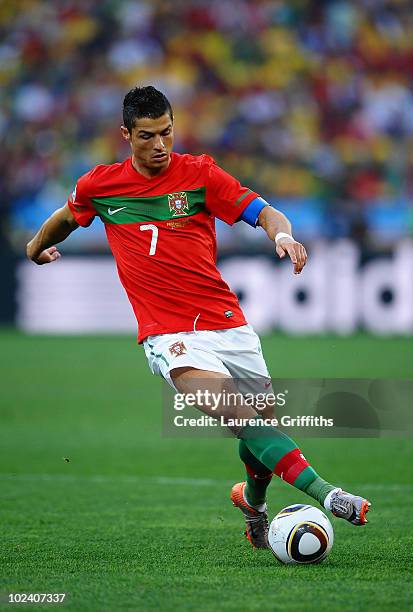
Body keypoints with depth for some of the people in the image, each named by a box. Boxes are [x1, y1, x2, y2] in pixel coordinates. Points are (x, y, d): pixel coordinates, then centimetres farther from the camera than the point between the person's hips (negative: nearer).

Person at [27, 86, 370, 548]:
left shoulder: (198, 173, 2)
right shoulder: (100, 185, 5)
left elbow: (263, 212, -5)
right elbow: (66, 218, 27)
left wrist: (283, 235, -27)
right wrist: (37, 248, 43)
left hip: (227, 323, 2)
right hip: (168, 335, -2)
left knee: (264, 420, 6)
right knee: (237, 414, -24)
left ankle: (252, 500, 39)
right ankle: (327, 494, -35)